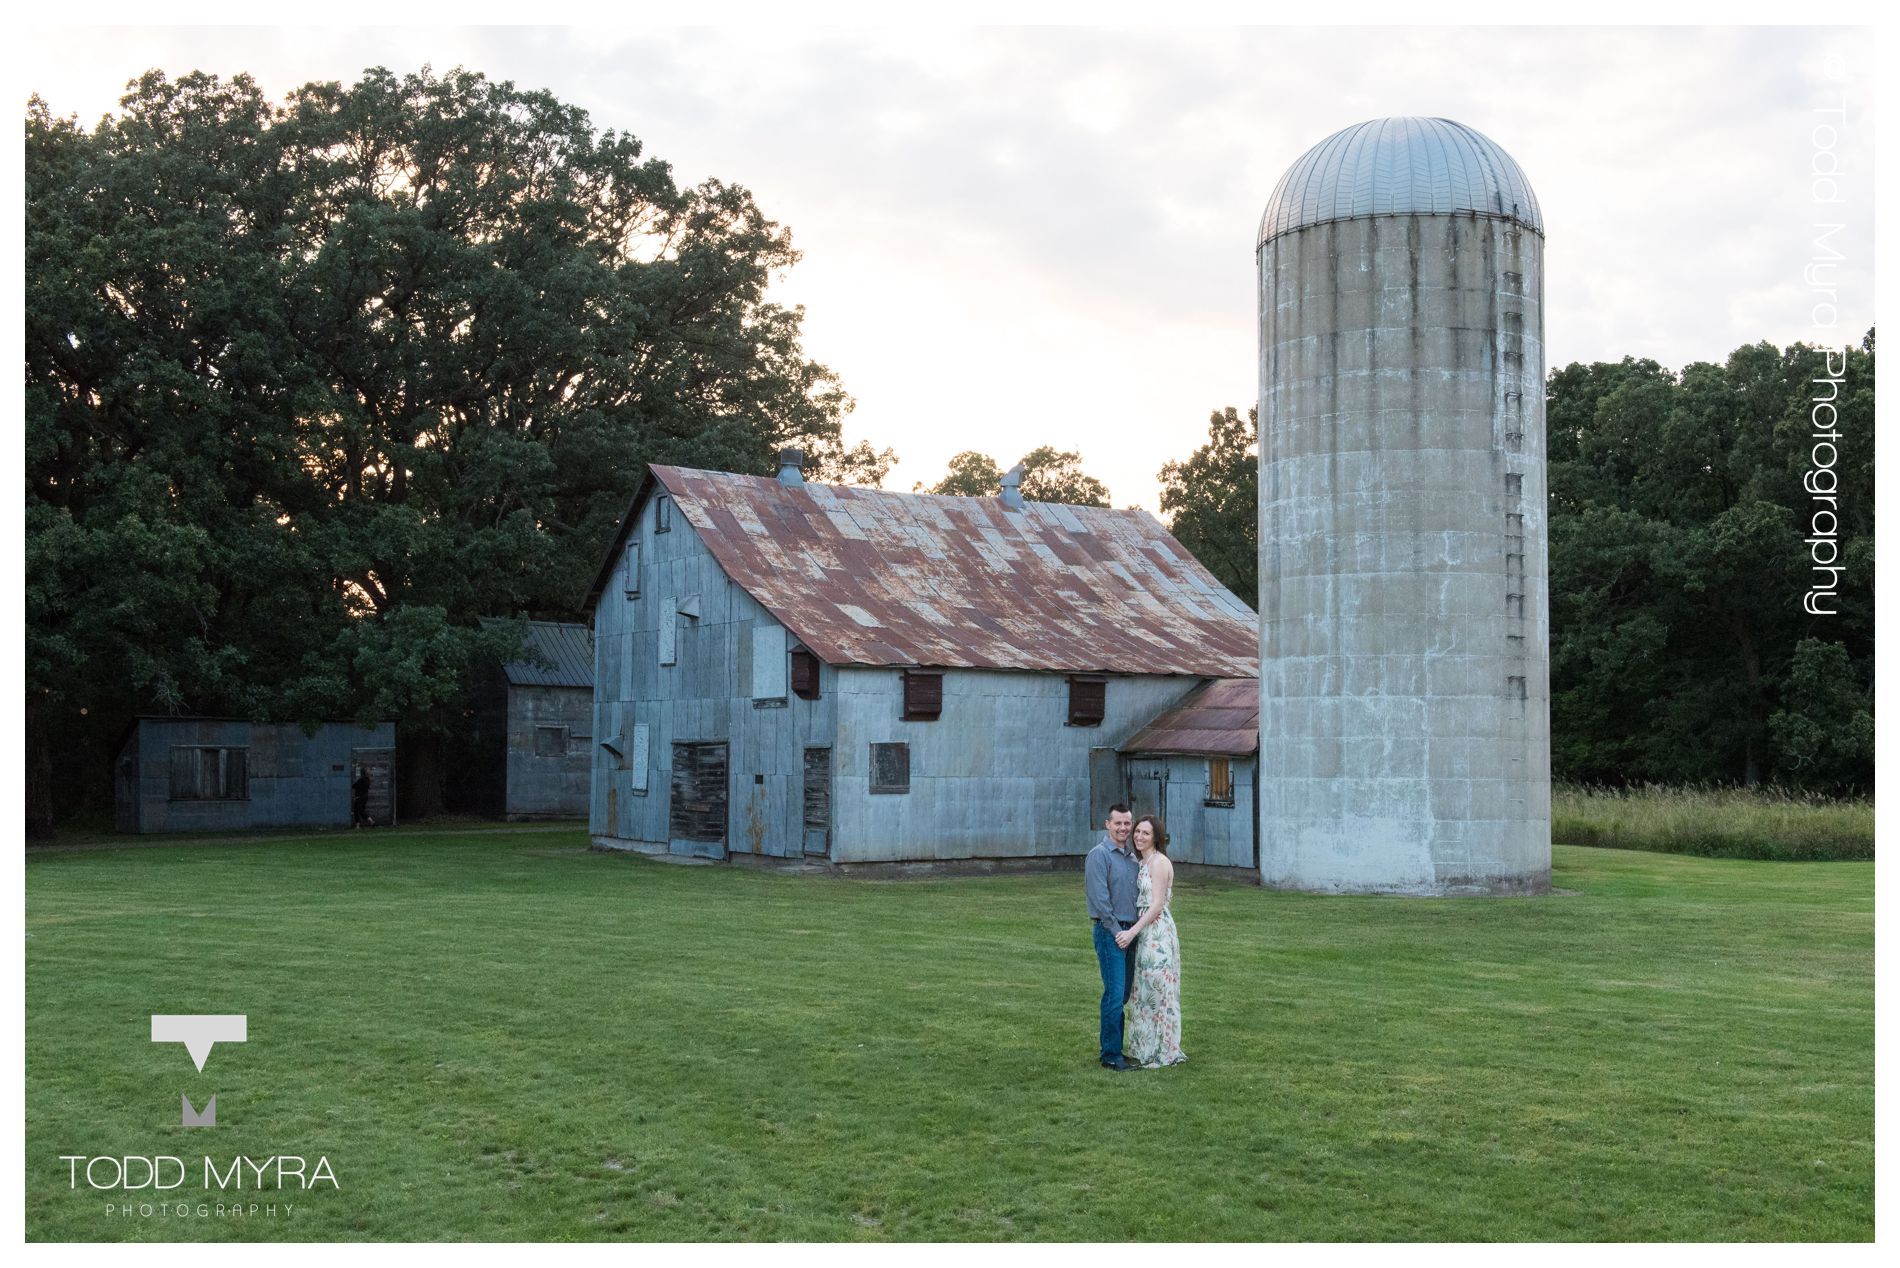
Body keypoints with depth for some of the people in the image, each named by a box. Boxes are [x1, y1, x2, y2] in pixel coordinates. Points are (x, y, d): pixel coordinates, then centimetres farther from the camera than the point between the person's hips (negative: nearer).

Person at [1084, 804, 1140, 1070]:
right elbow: (1100, 898, -15)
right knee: (1114, 994, -8)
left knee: (1124, 994, 10)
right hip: (1109, 931, -8)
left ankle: (1114, 1047, 18)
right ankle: (1110, 1055, -3)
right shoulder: (1099, 854, -10)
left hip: (1128, 932, 8)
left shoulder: (1132, 856, 14)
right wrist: (1116, 931, -14)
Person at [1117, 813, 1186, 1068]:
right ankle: (1146, 1048, 23)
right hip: (1145, 931, 10)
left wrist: (1133, 931, -22)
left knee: (1158, 989, -2)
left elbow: (1157, 904, -19)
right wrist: (1133, 931, 9)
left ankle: (1163, 1051, 7)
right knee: (1144, 989, 14)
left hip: (1158, 932, -9)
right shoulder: (1144, 862, 14)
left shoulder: (1159, 862, -15)